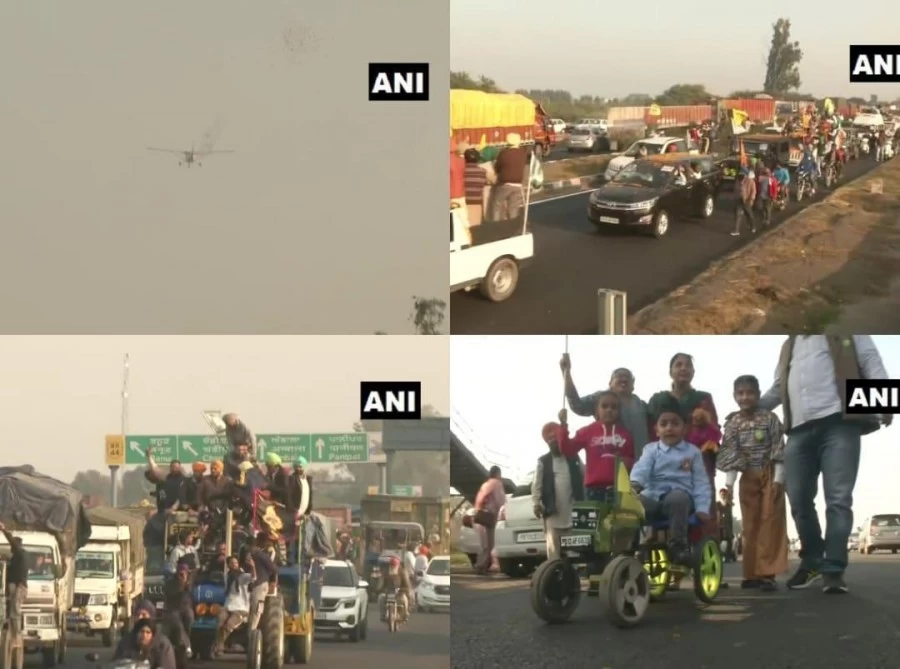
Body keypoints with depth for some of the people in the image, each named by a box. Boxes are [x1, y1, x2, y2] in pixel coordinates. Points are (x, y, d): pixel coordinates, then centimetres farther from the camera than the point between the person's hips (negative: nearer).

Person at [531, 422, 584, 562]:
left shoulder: (574, 458, 11)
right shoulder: (543, 462, 8)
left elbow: (584, 479, 10)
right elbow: (537, 484, 3)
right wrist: (536, 503, -9)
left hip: (573, 511, 1)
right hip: (552, 511, -1)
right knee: (553, 546, -5)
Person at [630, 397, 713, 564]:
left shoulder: (692, 452, 13)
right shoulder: (651, 450, 13)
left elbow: (701, 483, 8)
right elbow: (641, 469, -7)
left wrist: (702, 509, -7)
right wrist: (634, 483, -31)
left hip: (680, 495, -1)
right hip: (653, 496, 1)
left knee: (677, 498, -38)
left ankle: (678, 545, -30)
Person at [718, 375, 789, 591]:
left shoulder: (769, 418, -6)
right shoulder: (732, 424, 1)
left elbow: (779, 450, -8)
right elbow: (730, 455, -4)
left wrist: (778, 479, -14)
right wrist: (729, 483, -12)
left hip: (770, 475, -3)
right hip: (748, 478, 3)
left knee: (771, 522, -8)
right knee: (750, 525, 5)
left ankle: (767, 572, -13)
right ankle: (753, 573, 8)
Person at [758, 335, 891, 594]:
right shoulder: (789, 346, 28)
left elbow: (870, 361, 2)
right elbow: (778, 388, 33)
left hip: (839, 423, -5)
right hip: (799, 429, 5)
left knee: (838, 499, -10)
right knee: (799, 500, 2)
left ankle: (833, 569, -10)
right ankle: (812, 561, 18)